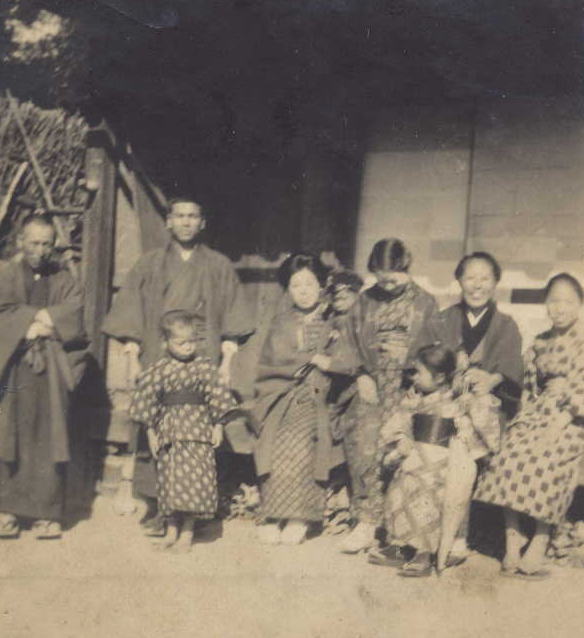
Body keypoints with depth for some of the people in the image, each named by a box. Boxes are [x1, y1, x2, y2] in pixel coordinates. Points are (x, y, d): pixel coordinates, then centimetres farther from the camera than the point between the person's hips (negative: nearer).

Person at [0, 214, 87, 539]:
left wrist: (40, 320, -10)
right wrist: (34, 324, -11)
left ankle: (47, 513, 4)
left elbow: (75, 315, -2)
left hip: (52, 374, 1)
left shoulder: (63, 279, 13)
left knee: (50, 442, -1)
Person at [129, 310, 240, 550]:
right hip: (168, 430, 1)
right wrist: (151, 432, 3)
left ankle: (188, 529, 8)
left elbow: (217, 398, 2)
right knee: (169, 478, 7)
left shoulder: (205, 366, -1)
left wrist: (218, 426, 1)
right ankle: (172, 527, 20)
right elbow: (146, 401, 3)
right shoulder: (157, 370, -2)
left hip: (198, 430, -1)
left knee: (196, 475, -4)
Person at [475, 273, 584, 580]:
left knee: (545, 465, -24)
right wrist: (525, 414, 6)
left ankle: (536, 551, -13)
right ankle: (513, 547, -13)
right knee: (509, 458, -17)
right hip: (537, 413, 5)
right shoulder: (541, 343, 18)